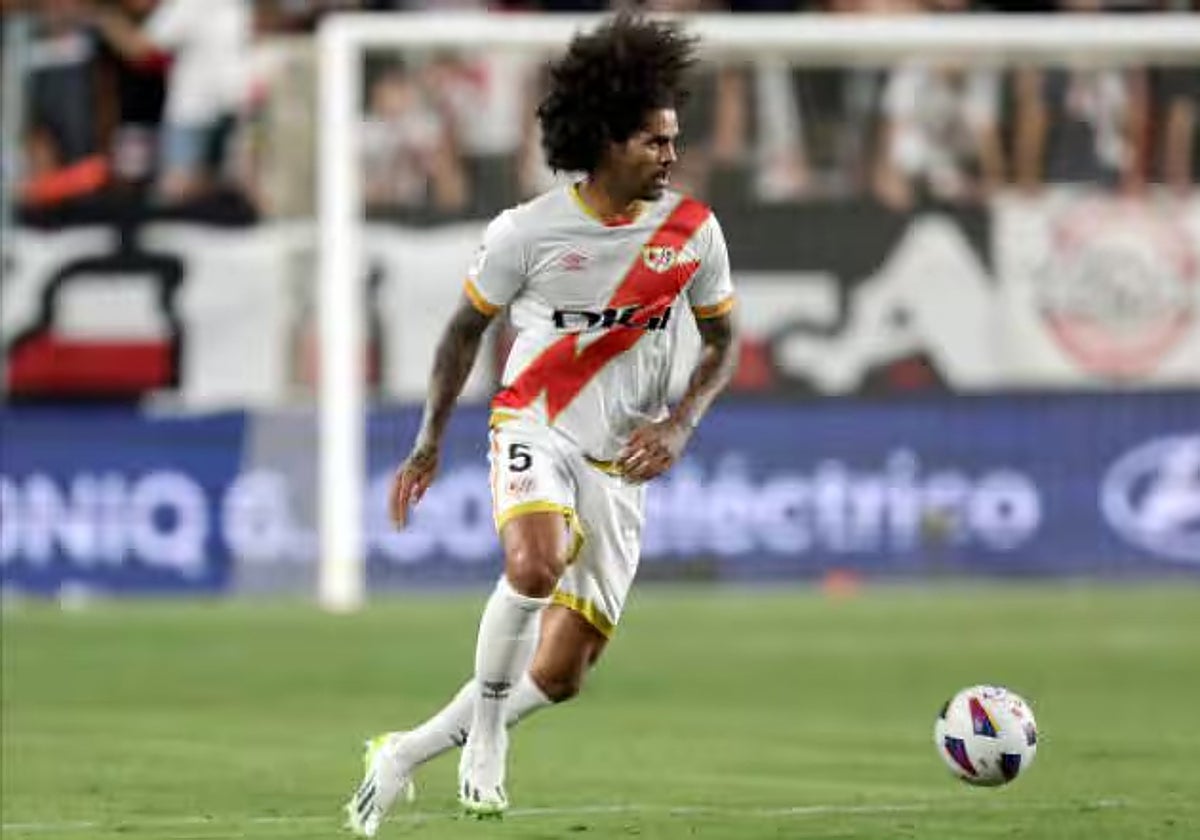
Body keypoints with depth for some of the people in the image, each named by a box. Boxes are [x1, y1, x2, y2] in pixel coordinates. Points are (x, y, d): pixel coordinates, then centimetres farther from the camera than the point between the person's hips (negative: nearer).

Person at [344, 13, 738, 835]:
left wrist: (678, 426, -7)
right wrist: (428, 446, 9)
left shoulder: (693, 231, -3)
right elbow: (466, 328, 7)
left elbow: (723, 342, 10)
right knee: (536, 562, -37)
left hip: (619, 463, 3)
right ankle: (485, 724, -15)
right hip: (536, 429, -3)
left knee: (559, 677, 1)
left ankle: (405, 755, 20)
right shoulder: (528, 231, -8)